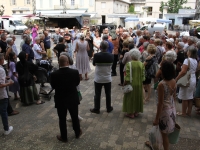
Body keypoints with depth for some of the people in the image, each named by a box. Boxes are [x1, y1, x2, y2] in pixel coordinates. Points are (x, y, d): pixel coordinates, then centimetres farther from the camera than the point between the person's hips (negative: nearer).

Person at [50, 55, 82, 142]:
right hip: (73, 99, 2)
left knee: (62, 119, 15)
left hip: (60, 101, -1)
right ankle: (77, 133, 40)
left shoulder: (54, 74, -19)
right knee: (75, 117, 21)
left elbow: (53, 86, -3)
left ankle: (64, 137, 29)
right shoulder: (75, 72, -16)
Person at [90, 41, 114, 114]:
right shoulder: (111, 56, -11)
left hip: (98, 79, -2)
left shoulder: (96, 55, -19)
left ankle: (96, 109, 22)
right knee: (108, 94, 16)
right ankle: (109, 108, 29)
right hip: (108, 79, 2)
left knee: (97, 94, 11)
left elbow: (94, 64, -2)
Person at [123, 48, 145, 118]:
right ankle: (136, 112, 28)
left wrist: (124, 83, -5)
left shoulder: (129, 64, -18)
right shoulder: (141, 64, -6)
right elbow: (143, 76, -4)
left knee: (130, 97, 9)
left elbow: (127, 76, -18)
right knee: (137, 97, 17)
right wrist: (140, 81, 10)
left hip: (131, 84, -4)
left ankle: (131, 113, 16)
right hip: (139, 84, 4)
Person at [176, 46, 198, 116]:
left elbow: (183, 72, -26)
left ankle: (183, 113, 11)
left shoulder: (187, 60, -18)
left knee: (185, 98, 2)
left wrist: (176, 79, -20)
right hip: (193, 80, 8)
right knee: (190, 97, 15)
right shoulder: (195, 61, 8)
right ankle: (189, 112, 24)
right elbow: (195, 70, 14)